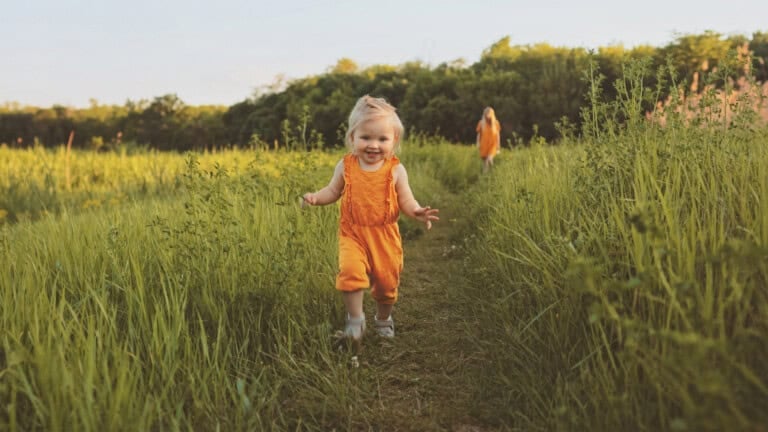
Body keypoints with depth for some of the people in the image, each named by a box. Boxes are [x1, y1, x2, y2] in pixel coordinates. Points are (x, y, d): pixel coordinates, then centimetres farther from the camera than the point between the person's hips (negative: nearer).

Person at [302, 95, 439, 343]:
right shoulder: (345, 166, -3)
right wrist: (315, 197, -10)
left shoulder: (396, 170, -6)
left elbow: (406, 202, -4)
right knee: (350, 270, -25)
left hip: (385, 235, 0)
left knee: (386, 281, 10)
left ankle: (383, 319, 40)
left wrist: (417, 212, -26)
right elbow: (333, 192, 10)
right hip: (353, 233, 0)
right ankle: (355, 318, -2)